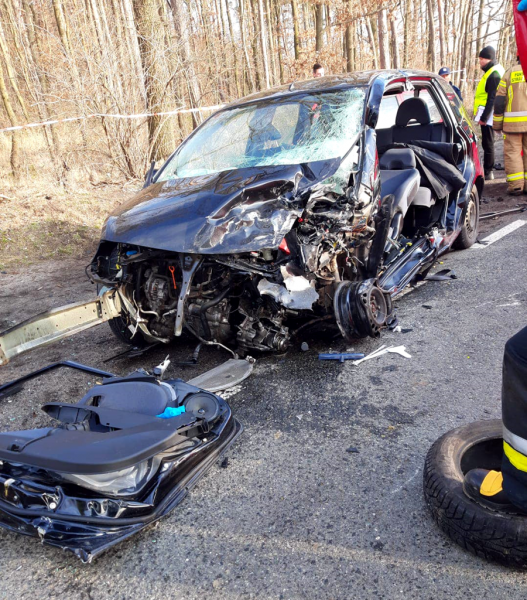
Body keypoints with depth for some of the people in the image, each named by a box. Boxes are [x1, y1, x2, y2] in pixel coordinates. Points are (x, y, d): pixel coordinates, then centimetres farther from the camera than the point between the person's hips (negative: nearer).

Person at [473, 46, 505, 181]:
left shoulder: (494, 74, -15)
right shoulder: (492, 72, 18)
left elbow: (492, 99, -20)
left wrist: (484, 117, -21)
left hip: (487, 117, -10)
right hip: (486, 116, 10)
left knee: (487, 144, -6)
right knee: (487, 143, 14)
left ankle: (488, 172, -2)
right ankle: (488, 170, 21)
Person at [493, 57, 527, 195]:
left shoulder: (509, 73, 4)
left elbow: (499, 101, 1)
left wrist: (497, 124, 7)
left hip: (513, 122, -1)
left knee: (513, 152, 2)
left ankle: (516, 185, -3)